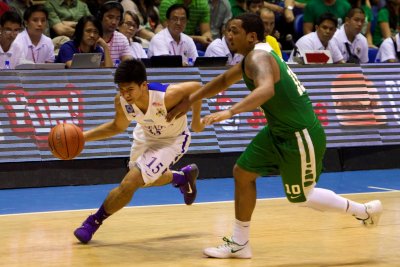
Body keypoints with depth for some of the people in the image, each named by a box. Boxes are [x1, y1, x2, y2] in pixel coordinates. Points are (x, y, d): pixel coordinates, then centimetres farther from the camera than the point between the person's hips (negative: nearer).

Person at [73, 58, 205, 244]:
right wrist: (84, 136, -16)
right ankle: (183, 177, 54)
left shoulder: (166, 96, -42)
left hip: (172, 141, -6)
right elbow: (118, 126, -5)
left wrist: (196, 120, -15)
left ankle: (94, 222, 6)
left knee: (129, 183, -15)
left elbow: (196, 87, -25)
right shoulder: (121, 100, -26)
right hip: (146, 135, 6)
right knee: (143, 179, 27)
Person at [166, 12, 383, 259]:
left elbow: (266, 90, -46)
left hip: (301, 135, -10)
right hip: (279, 131, 10)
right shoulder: (254, 55, 7)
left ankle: (364, 210, 24)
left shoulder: (259, 57, -24)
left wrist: (230, 112, -55)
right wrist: (188, 102, 17)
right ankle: (239, 244, 17)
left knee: (301, 196, 6)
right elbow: (224, 81, 21)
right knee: (243, 173, 8)